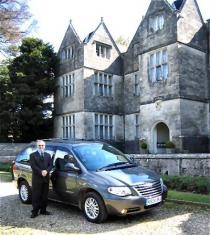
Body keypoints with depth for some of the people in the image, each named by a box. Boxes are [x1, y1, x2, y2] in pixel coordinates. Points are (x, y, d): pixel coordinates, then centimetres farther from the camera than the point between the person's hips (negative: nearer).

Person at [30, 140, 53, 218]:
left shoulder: (48, 155, 15)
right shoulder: (33, 155, 2)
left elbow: (50, 165, 6)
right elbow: (33, 166, -10)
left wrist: (46, 171, -12)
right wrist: (41, 172, -20)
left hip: (46, 178, 4)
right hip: (36, 178, -4)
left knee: (44, 196, 9)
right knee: (36, 196, -1)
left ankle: (43, 210, 19)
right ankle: (35, 212, 5)